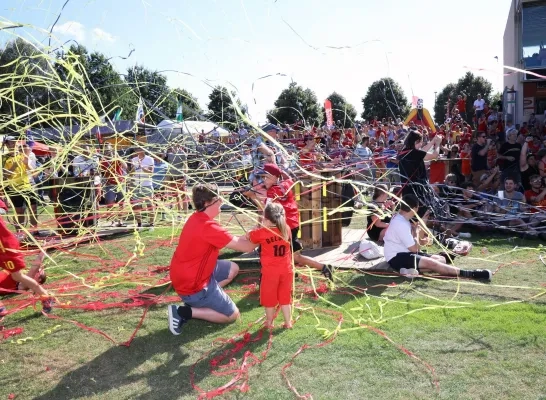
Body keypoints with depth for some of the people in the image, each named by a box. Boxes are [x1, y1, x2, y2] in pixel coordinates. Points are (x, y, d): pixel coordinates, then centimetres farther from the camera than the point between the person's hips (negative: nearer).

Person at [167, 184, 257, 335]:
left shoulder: (198, 218, 1)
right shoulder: (207, 226, -29)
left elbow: (231, 239, 11)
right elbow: (247, 247, -23)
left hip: (187, 275, 9)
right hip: (192, 285, -9)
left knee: (233, 269, 21)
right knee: (232, 315, 5)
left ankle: (201, 302, 15)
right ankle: (185, 312, -3)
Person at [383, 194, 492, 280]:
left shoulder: (401, 219, 11)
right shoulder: (401, 224, -21)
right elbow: (414, 248, -17)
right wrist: (416, 232, -4)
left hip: (403, 253, 11)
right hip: (397, 258, -11)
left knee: (441, 259, 2)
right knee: (430, 263, -28)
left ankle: (412, 269, -20)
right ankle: (470, 274, -31)